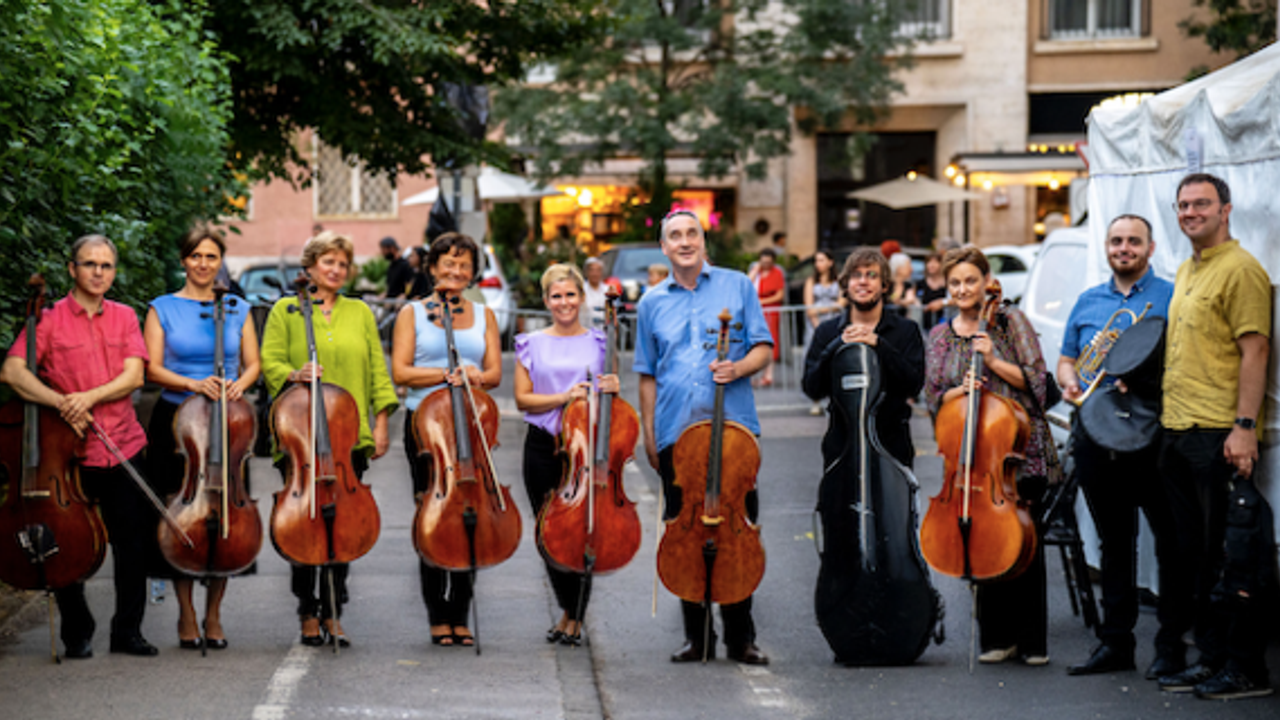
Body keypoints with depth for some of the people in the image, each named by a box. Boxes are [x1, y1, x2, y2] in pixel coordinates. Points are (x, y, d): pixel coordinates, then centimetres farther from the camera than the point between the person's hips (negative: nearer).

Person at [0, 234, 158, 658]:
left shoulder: (124, 318, 10)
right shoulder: (50, 319, -1)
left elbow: (134, 376, -2)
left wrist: (90, 397, -17)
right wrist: (62, 404, -22)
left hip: (124, 447, 3)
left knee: (133, 544, 5)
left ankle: (127, 631, 18)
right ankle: (77, 633, 18)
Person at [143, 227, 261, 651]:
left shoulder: (237, 310, 10)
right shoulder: (163, 309, 3)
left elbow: (253, 364, 10)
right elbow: (153, 369, -3)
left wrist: (239, 384, -12)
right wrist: (193, 384, -19)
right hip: (176, 422, -2)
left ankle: (213, 615, 12)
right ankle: (187, 616, 8)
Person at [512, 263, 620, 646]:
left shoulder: (599, 343, 8)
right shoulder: (532, 344, 7)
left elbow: (613, 401, 11)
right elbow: (522, 399, 0)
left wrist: (613, 389, -13)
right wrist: (564, 397, -15)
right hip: (543, 448, 1)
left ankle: (574, 617, 9)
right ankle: (569, 609, 23)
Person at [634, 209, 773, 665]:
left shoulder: (737, 286, 8)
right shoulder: (652, 303, 14)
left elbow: (763, 348, 6)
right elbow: (648, 375, 17)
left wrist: (739, 367, -15)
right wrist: (649, 435, 11)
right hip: (676, 433, 2)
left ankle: (740, 637, 5)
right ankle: (697, 636, 13)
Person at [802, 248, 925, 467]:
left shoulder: (906, 330, 6)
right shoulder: (827, 332, 9)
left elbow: (914, 385, -9)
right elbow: (812, 389, -3)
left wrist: (878, 344, -16)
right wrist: (839, 346, -14)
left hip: (892, 444, -1)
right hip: (841, 444, 1)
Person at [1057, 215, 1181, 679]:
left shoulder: (1171, 297, 1)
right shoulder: (1088, 302, 17)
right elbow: (1066, 359, 22)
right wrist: (1069, 382, 1)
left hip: (1152, 435, -5)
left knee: (1170, 540, -4)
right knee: (1113, 541, 12)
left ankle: (1171, 644, 3)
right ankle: (1115, 643, 18)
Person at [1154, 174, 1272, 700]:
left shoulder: (1240, 269, -9)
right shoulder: (1186, 272, 19)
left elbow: (1255, 350, -15)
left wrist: (1244, 426, -21)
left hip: (1219, 436, -9)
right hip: (1177, 433, 9)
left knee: (1229, 557, -5)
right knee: (1195, 556, 12)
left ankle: (1246, 670, 0)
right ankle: (1210, 658, 19)